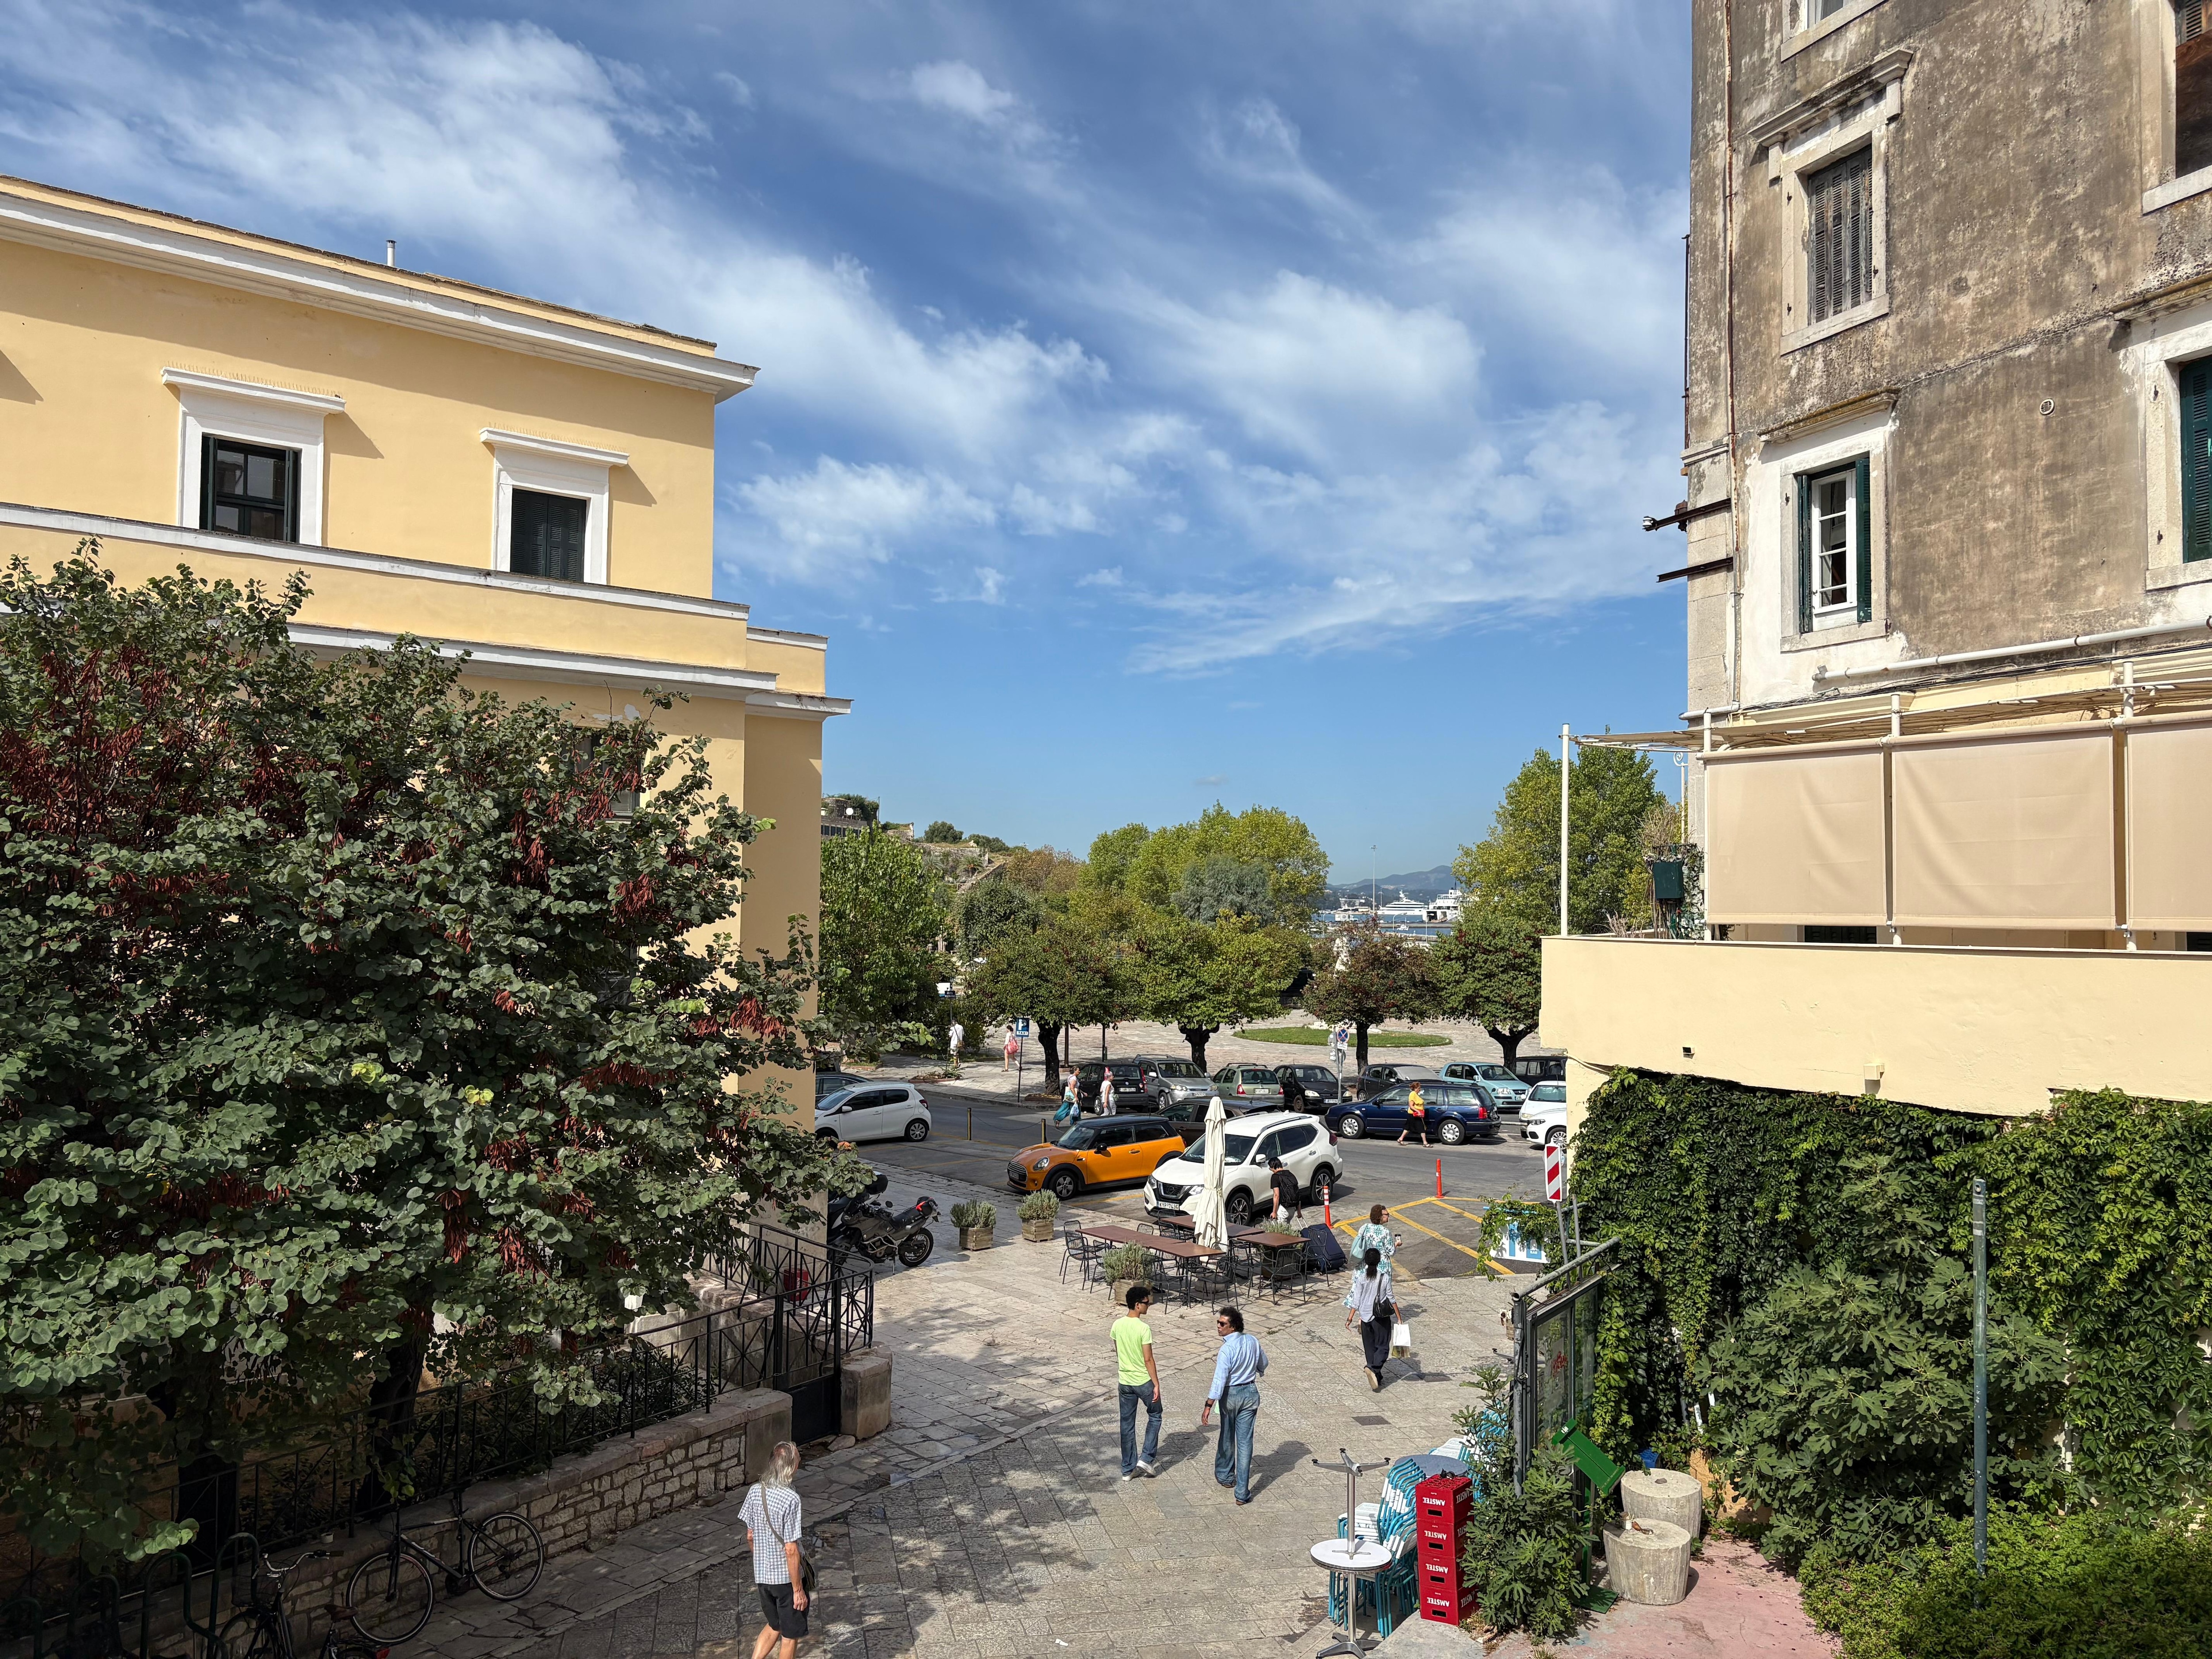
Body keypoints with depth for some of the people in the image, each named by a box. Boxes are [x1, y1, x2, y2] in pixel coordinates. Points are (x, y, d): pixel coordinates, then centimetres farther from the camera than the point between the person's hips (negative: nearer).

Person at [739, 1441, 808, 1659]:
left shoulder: (756, 1491, -6)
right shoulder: (790, 1499, -27)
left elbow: (750, 1536, 6)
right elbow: (791, 1550, -24)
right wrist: (798, 1590, -15)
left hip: (762, 1574, 7)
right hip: (787, 1577, -6)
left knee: (774, 1625, 27)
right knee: (790, 1635, 14)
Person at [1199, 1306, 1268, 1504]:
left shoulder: (1227, 1350, -24)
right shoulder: (1253, 1342, -6)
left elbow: (1219, 1382, -27)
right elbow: (1263, 1365, 12)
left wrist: (1208, 1406, -25)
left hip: (1230, 1395, -4)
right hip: (1251, 1393, 4)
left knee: (1227, 1437, 20)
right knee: (1245, 1442, 4)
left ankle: (1225, 1476, 41)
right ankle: (1242, 1492, 3)